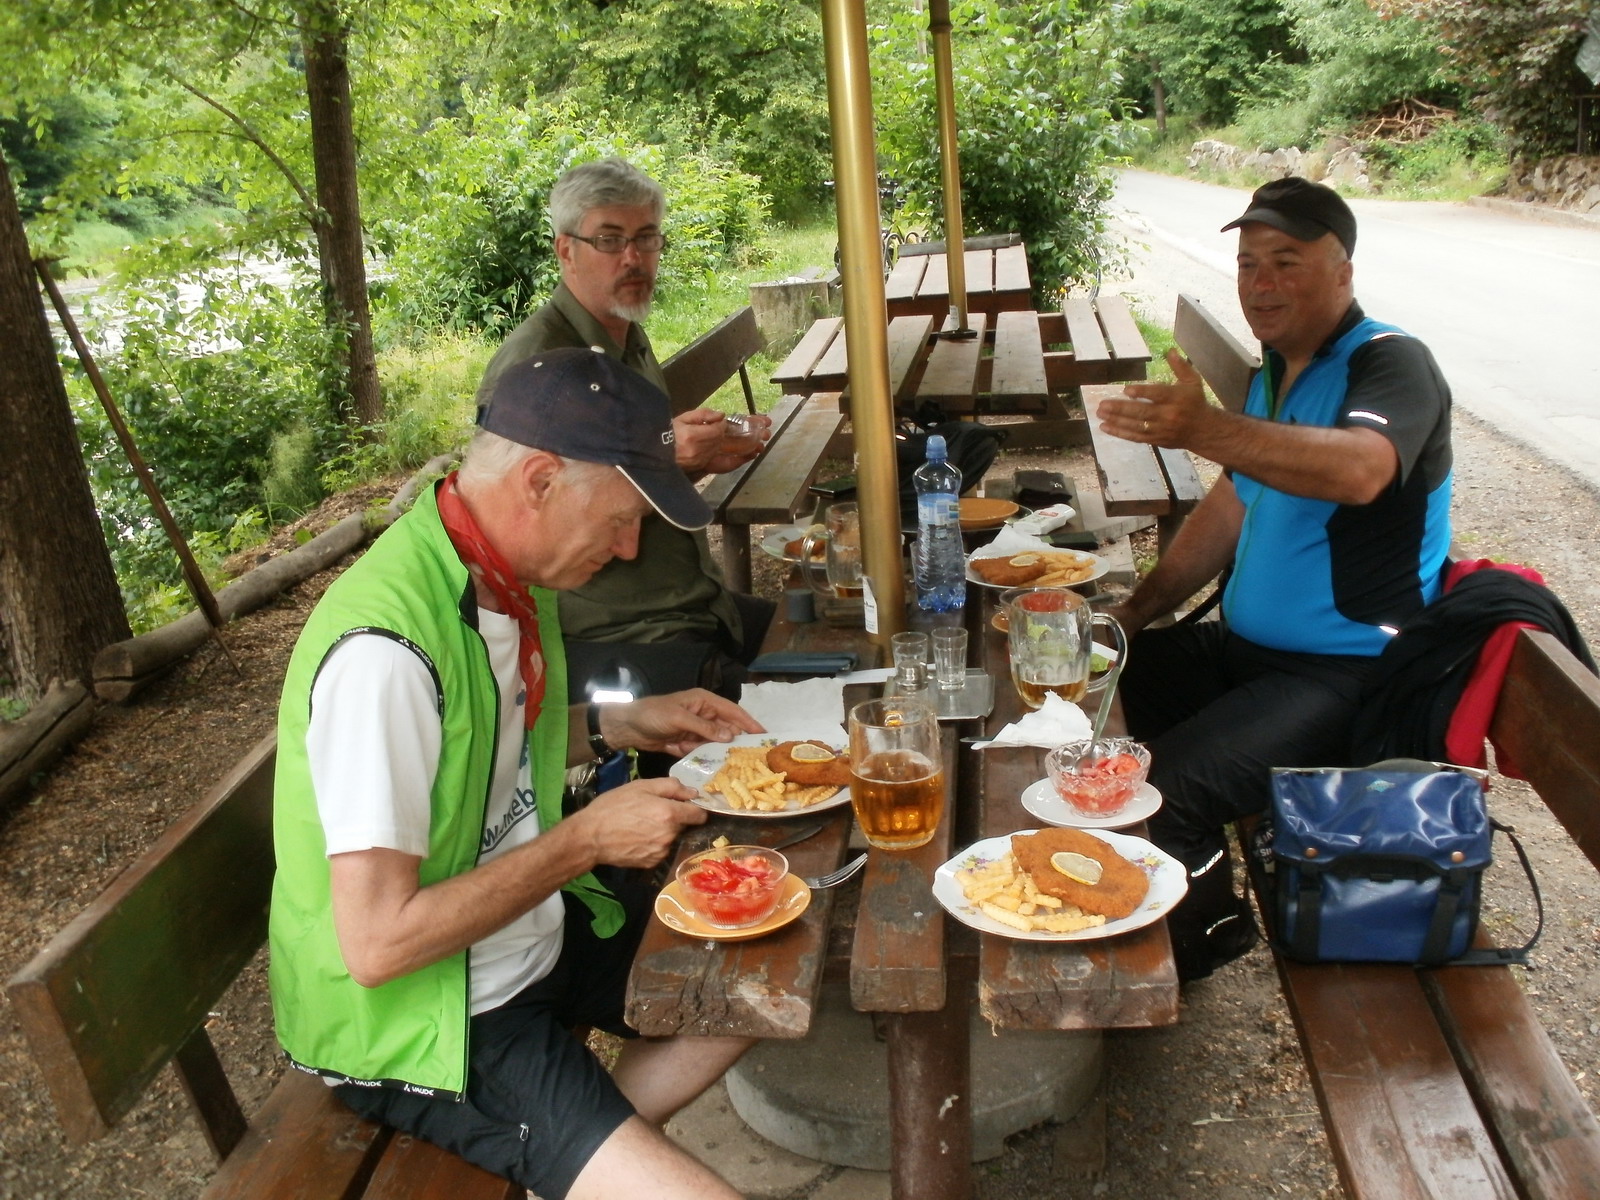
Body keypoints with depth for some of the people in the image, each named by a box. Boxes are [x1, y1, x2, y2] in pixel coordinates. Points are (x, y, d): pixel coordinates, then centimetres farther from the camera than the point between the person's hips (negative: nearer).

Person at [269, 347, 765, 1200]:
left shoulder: (509, 575, -3)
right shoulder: (386, 648, -30)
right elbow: (377, 944, -28)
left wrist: (617, 725, 0)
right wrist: (588, 839, -21)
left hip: (530, 929, 9)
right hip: (418, 1013, -9)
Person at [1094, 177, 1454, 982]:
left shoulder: (1391, 364, -16)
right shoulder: (1276, 369, 11)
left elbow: (1359, 470, -40)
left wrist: (1206, 429, -52)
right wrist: (1135, 611, 11)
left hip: (1341, 674, -9)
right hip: (1246, 645, 9)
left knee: (1166, 790, -25)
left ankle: (1206, 928, 7)